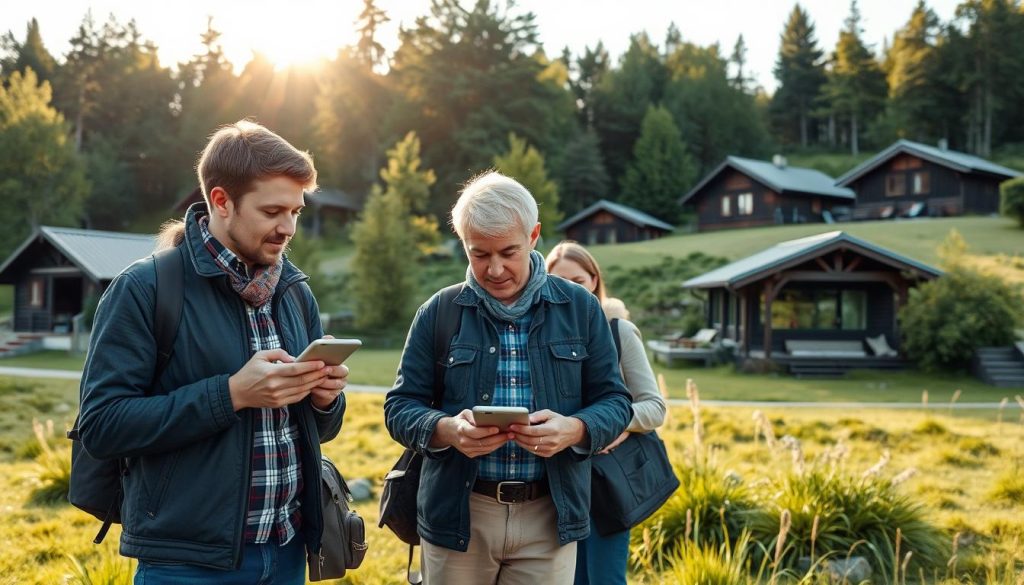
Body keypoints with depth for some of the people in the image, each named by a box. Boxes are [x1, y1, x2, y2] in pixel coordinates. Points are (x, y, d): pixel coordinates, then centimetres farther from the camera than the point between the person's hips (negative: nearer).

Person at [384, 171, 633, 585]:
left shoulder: (581, 309, 3)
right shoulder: (438, 313, 1)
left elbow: (615, 401, 4)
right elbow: (400, 407, 1)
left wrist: (574, 429, -18)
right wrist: (447, 429, -20)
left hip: (550, 517, 0)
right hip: (458, 514, 0)